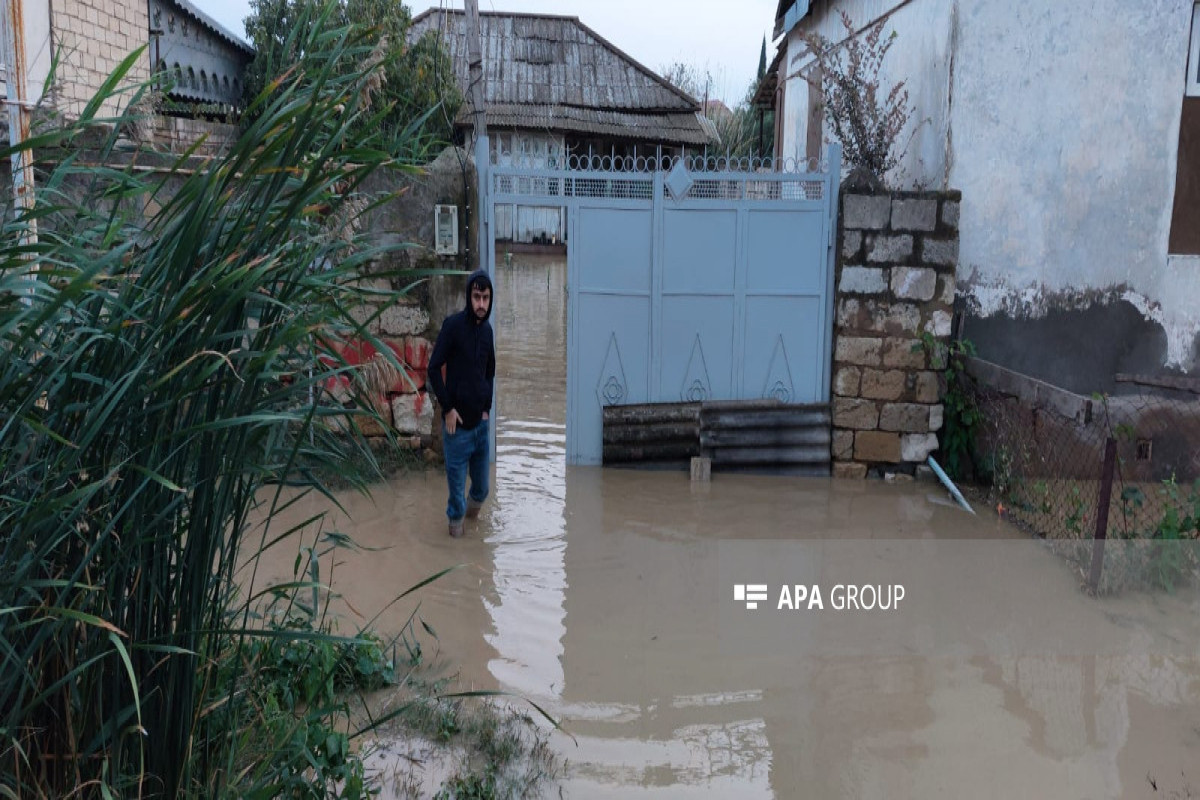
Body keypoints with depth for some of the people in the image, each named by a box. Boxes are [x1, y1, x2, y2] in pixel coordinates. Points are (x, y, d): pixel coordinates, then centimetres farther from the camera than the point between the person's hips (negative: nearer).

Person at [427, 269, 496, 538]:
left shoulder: (487, 330, 6)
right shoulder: (453, 325, -12)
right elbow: (434, 368, -12)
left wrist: (486, 406, 8)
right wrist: (447, 408, -13)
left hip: (481, 420, 5)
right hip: (457, 420, -5)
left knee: (482, 485, 12)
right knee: (457, 476, 6)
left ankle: (474, 504, 42)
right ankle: (456, 516, 30)